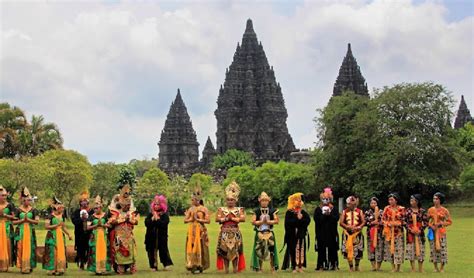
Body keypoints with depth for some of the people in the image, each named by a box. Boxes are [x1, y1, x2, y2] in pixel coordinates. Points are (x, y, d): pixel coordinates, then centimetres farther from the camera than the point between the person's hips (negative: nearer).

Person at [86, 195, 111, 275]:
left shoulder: (105, 216, 6)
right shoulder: (92, 216, 4)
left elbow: (109, 225, 1)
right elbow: (88, 227, -2)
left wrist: (102, 225, -12)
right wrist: (96, 225, -12)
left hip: (103, 236, 0)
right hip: (95, 236, 0)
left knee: (103, 251, -3)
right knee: (95, 252, -4)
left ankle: (103, 269, 1)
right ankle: (96, 269, 0)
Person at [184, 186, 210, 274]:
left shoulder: (204, 209, -2)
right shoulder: (190, 209, 9)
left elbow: (208, 220, -8)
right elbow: (185, 220, 7)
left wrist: (198, 219, -12)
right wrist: (191, 219, -10)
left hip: (200, 231, -4)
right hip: (191, 230, 4)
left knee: (199, 247, -3)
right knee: (191, 247, -1)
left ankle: (199, 266, 3)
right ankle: (192, 266, 4)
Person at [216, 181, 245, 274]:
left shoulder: (239, 209, 7)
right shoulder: (221, 209, 9)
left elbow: (243, 218, -8)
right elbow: (217, 219, -3)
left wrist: (231, 218, -8)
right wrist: (226, 219, -8)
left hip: (235, 232, -1)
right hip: (224, 232, 1)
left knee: (235, 250, -4)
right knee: (224, 250, -3)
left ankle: (235, 268, -1)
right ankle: (226, 269, 1)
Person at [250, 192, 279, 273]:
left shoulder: (272, 211, 5)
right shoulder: (256, 211, 4)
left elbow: (277, 221, -4)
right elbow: (253, 222, -4)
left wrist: (268, 221, -13)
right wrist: (261, 221, -14)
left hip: (269, 232, 0)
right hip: (259, 232, 0)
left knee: (271, 249, -4)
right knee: (259, 250, 2)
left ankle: (273, 268, 1)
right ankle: (259, 268, 11)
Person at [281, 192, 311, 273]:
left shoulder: (303, 212, 13)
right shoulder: (289, 212, 0)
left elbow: (308, 220, -1)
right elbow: (288, 222, -15)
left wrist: (301, 219, -14)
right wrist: (297, 219, -15)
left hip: (302, 234, 4)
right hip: (292, 235, -4)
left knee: (301, 250, 2)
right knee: (293, 250, -5)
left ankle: (300, 266, 7)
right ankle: (294, 267, -1)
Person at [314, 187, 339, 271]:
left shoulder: (334, 209, 11)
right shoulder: (318, 209, 7)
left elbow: (337, 218, -3)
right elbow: (317, 219, -7)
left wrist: (329, 215, -15)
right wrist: (324, 215, -14)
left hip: (332, 232, 1)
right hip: (321, 232, -1)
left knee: (332, 248, -1)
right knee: (322, 249, -4)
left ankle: (333, 264, 2)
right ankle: (322, 265, -2)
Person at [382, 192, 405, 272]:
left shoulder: (401, 209, 1)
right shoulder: (387, 208, 5)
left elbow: (403, 220, 3)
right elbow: (383, 219, 6)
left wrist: (398, 224, -14)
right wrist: (388, 224, -11)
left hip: (398, 231, -1)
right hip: (389, 231, 2)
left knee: (398, 247, -5)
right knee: (390, 247, 1)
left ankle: (398, 268, 0)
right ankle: (393, 267, 7)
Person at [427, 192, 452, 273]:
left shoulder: (445, 210, -1)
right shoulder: (430, 210, 6)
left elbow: (449, 221, 1)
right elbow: (427, 220, 11)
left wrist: (441, 224, -13)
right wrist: (431, 225, -8)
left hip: (441, 232, -2)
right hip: (433, 231, 2)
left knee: (442, 248, -6)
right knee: (433, 248, 2)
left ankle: (442, 268, 3)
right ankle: (435, 267, 11)